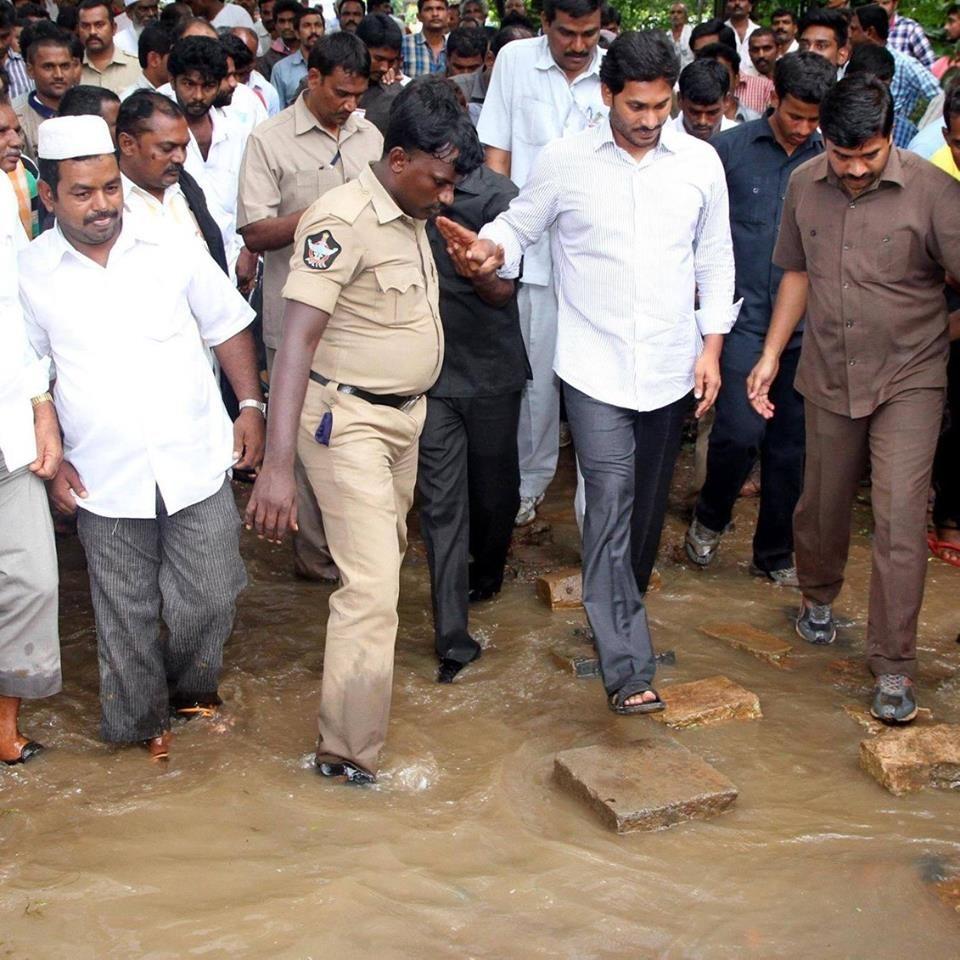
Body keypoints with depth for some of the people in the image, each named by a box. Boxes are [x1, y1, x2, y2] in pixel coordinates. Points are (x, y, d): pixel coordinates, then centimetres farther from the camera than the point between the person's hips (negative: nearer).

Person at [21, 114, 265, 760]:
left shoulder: (171, 248, -2)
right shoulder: (31, 274, -3)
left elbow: (228, 326, 8)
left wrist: (251, 404, 1)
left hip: (197, 463, 1)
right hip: (105, 479, 0)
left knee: (211, 596, 7)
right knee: (126, 612, 11)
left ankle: (191, 687, 36)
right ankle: (139, 719, 32)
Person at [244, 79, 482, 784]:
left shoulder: (412, 218, 7)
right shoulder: (344, 221, -21)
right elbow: (296, 340, -29)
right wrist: (278, 465, -34)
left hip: (405, 413, 9)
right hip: (347, 419, -9)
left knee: (388, 560, 19)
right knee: (372, 587, -12)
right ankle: (350, 754, -1)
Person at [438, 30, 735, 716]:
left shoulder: (700, 162, 2)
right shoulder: (565, 161, -3)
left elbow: (716, 260, 10)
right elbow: (521, 225, 7)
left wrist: (712, 346, 5)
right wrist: (493, 248, -17)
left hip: (671, 368, 3)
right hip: (595, 368, -3)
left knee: (648, 504, 14)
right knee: (610, 506, -11)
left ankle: (621, 610, 39)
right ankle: (629, 669, -10)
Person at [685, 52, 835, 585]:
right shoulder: (730, 149, -1)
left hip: (804, 321, 3)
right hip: (744, 314, -3)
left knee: (790, 443, 9)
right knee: (741, 430, -13)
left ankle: (775, 552, 25)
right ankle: (709, 517, 17)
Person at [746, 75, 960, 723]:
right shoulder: (805, 186, 0)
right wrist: (770, 356, 7)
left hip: (907, 379, -4)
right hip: (829, 377, 4)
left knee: (900, 520, -9)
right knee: (822, 504, 17)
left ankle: (894, 666, 1)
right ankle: (818, 596, 46)